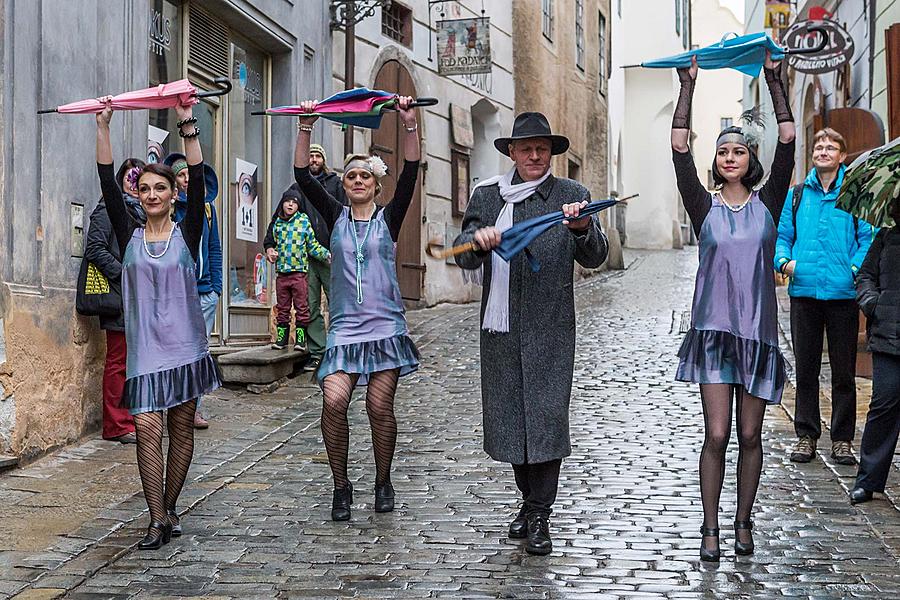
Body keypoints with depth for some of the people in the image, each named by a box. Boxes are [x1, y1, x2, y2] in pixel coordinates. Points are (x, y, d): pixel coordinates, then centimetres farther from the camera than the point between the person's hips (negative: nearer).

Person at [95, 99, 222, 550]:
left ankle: (169, 508, 21)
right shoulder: (129, 237, 6)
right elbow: (107, 184, 0)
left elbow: (198, 182, -8)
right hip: (144, 347, 0)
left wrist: (187, 126, -13)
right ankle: (158, 521, -8)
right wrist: (103, 127, -5)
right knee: (147, 427, -10)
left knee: (180, 427, 7)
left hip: (183, 344, 0)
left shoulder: (187, 234, 3)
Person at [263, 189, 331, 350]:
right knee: (282, 307, 10)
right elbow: (270, 241, 25)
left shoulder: (304, 221, -1)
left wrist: (327, 255, -15)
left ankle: (300, 339, 5)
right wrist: (270, 250, 3)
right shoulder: (277, 223, 10)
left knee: (301, 307, -1)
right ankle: (281, 336, 19)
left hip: (299, 272, -4)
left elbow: (313, 246, -1)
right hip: (281, 271, 4)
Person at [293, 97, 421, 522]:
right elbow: (303, 177, 1)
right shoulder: (337, 216, 10)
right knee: (333, 401, -16)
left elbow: (410, 174, -6)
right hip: (344, 328, 1)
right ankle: (341, 486, -2)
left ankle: (383, 483, 18)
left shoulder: (389, 218, 6)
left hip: (385, 326, -1)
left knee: (379, 407, -3)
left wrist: (410, 124, -15)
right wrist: (306, 127, -7)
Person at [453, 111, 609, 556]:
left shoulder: (572, 195, 4)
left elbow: (594, 258, -1)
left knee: (546, 414, -6)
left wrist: (583, 229, -22)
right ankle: (530, 499, 26)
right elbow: (464, 255, 4)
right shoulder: (487, 197, 9)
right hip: (501, 325, 3)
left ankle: (538, 515, 2)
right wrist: (479, 239, -19)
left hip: (551, 327, -2)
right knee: (509, 414, 10)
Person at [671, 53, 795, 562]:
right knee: (717, 435, -4)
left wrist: (775, 82, -5)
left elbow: (788, 146, -3)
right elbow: (681, 152, -6)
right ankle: (711, 528, 5)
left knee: (750, 436, 7)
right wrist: (688, 87, -7)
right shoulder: (705, 207, 3)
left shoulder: (767, 204, 5)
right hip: (714, 330, -1)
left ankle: (744, 522, 20)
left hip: (758, 330, 1)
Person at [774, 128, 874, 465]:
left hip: (843, 293, -2)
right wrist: (785, 260, -6)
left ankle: (842, 440, 13)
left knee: (843, 371, 4)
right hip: (804, 291, 2)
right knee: (805, 369, 8)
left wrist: (857, 267, -16)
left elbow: (868, 238, 0)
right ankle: (806, 435, 17)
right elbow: (783, 235, 14)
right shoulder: (798, 194, 12)